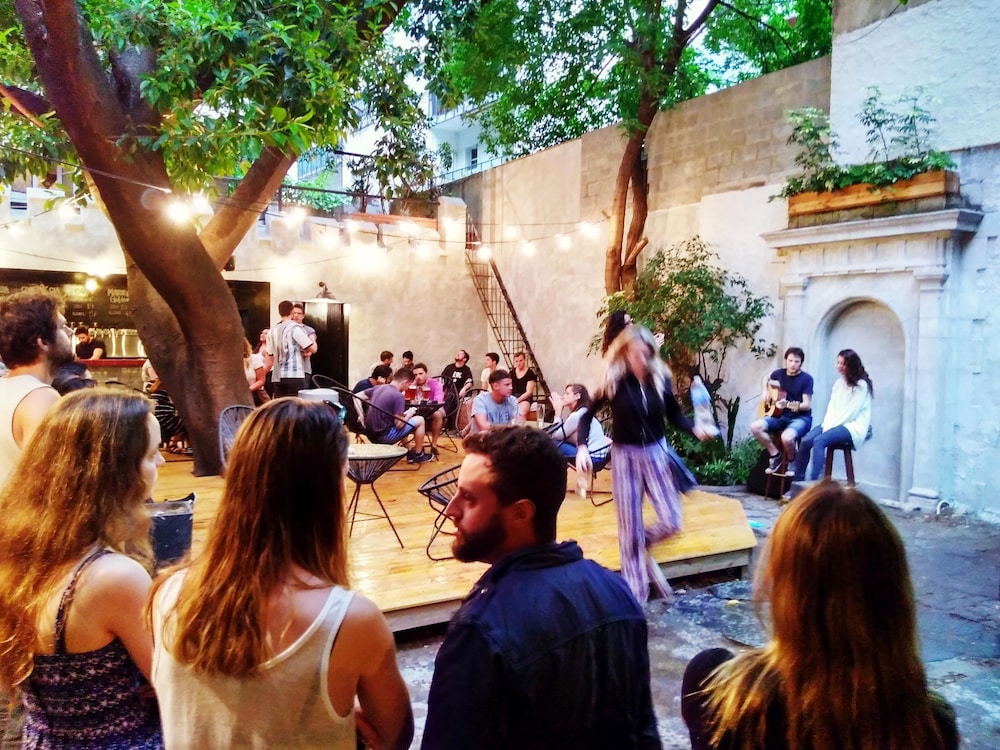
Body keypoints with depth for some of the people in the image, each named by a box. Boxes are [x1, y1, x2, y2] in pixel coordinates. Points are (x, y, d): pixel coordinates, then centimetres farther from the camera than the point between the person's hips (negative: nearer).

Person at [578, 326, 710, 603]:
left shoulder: (660, 378, -5)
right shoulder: (614, 382, -12)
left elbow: (674, 414, 6)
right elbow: (587, 415, -4)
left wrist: (695, 429, -12)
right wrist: (582, 447, -18)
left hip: (656, 452, 3)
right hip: (625, 455, -3)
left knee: (671, 521, -2)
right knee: (630, 527, 3)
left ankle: (642, 542, 32)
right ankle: (636, 593, 17)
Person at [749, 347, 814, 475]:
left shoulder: (806, 379, -10)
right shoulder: (779, 373, 4)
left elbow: (807, 405, -15)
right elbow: (767, 379, 29)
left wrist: (788, 404, -31)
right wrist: (765, 391, 9)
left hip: (801, 418, -5)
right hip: (781, 416, 6)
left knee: (786, 437, -37)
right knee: (755, 427, -20)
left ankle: (791, 461, -3)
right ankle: (776, 455, -1)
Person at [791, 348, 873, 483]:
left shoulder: (861, 385, -6)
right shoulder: (839, 383, 16)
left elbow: (851, 412, -14)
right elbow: (831, 406, 9)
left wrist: (831, 427, -15)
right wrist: (827, 425, -8)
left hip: (853, 426, -7)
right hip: (835, 424, 7)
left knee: (819, 441, -31)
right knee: (805, 441, -18)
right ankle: (798, 482, -13)